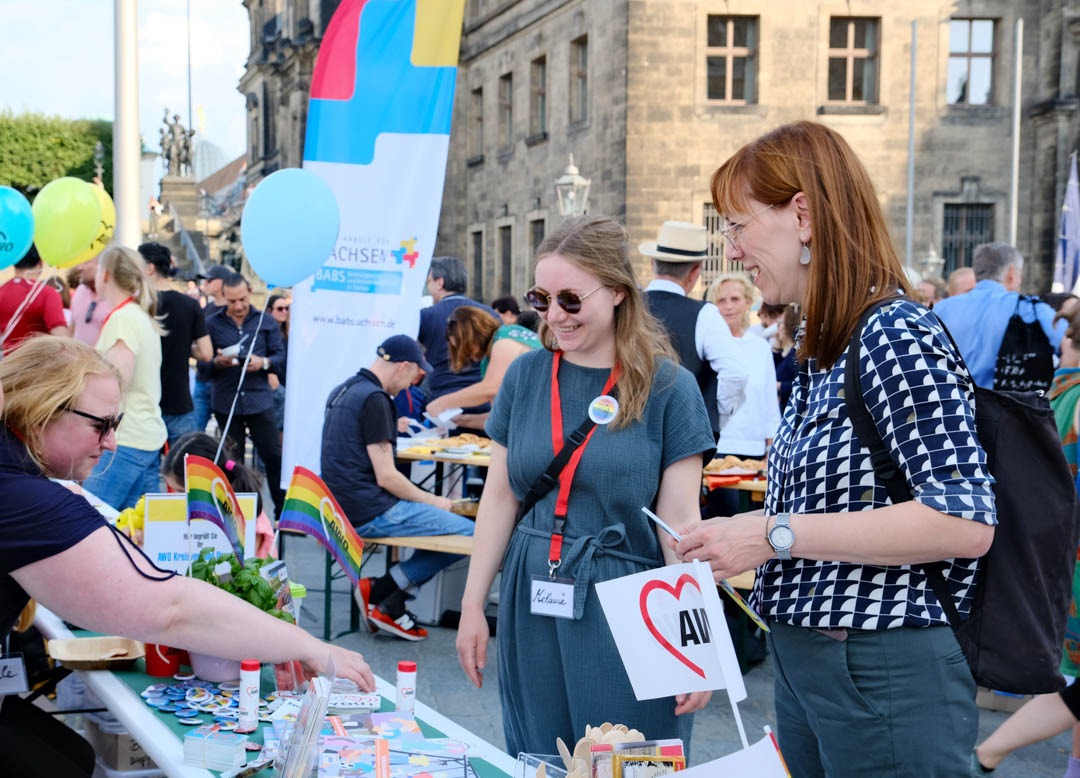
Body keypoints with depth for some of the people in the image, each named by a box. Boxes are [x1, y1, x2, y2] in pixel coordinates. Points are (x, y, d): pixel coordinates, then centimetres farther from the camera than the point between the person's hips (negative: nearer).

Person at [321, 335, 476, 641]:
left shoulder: (342, 391, 14)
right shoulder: (375, 399, -15)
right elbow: (386, 477, -17)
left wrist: (390, 429, 30)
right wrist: (433, 501, -4)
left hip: (342, 507, 11)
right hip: (370, 513, -10)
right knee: (468, 534, -14)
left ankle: (391, 606, 9)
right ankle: (379, 593, -6)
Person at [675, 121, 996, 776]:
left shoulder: (898, 336, -18)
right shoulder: (820, 351, 10)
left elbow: (965, 523, -25)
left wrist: (777, 534, -23)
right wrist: (739, 539, 6)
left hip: (888, 673, -9)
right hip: (804, 660, 9)